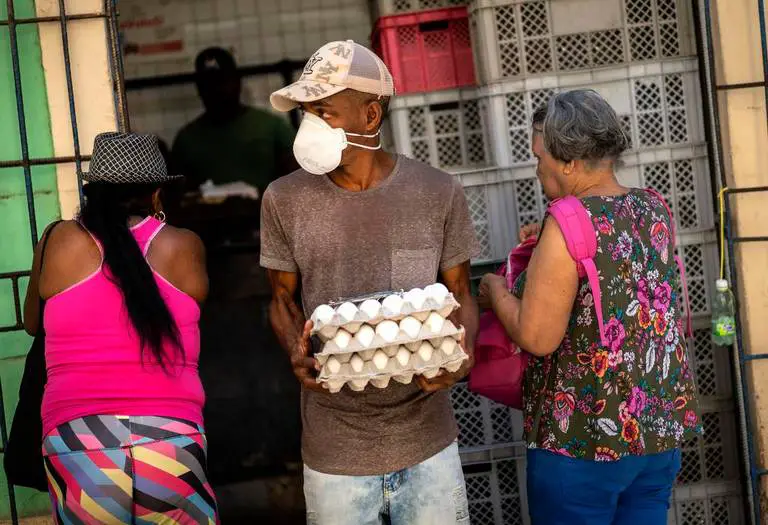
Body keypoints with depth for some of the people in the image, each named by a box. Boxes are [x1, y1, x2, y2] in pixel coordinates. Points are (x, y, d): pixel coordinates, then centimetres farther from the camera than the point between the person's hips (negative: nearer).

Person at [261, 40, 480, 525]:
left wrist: (461, 353, -15)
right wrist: (298, 353, -14)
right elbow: (283, 298, 8)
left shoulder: (438, 193, -4)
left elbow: (460, 294, 6)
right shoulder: (286, 200, -3)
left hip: (427, 441, 0)